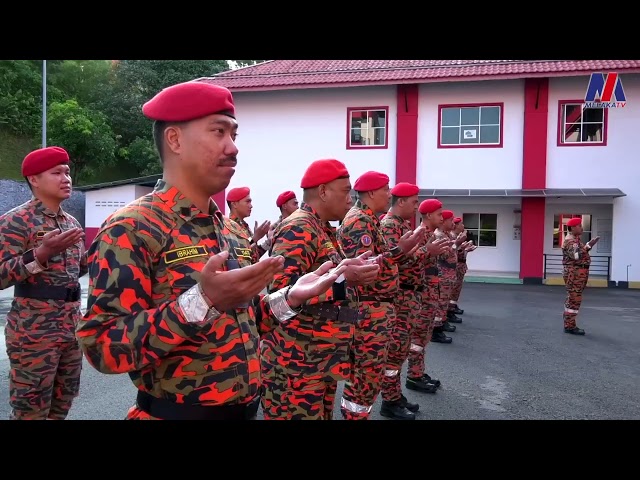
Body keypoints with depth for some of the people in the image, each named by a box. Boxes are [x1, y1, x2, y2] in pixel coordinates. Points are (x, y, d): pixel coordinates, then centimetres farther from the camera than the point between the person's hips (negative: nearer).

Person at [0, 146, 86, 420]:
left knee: (63, 404, 17)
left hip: (72, 326, 7)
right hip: (33, 331, -7)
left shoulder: (71, 223, 12)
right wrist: (42, 252, -27)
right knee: (30, 410, 2)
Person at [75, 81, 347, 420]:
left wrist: (288, 298, 2)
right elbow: (102, 346, -24)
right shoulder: (130, 229, -17)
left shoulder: (220, 228, 8)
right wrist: (201, 301, -34)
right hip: (177, 413, -7)